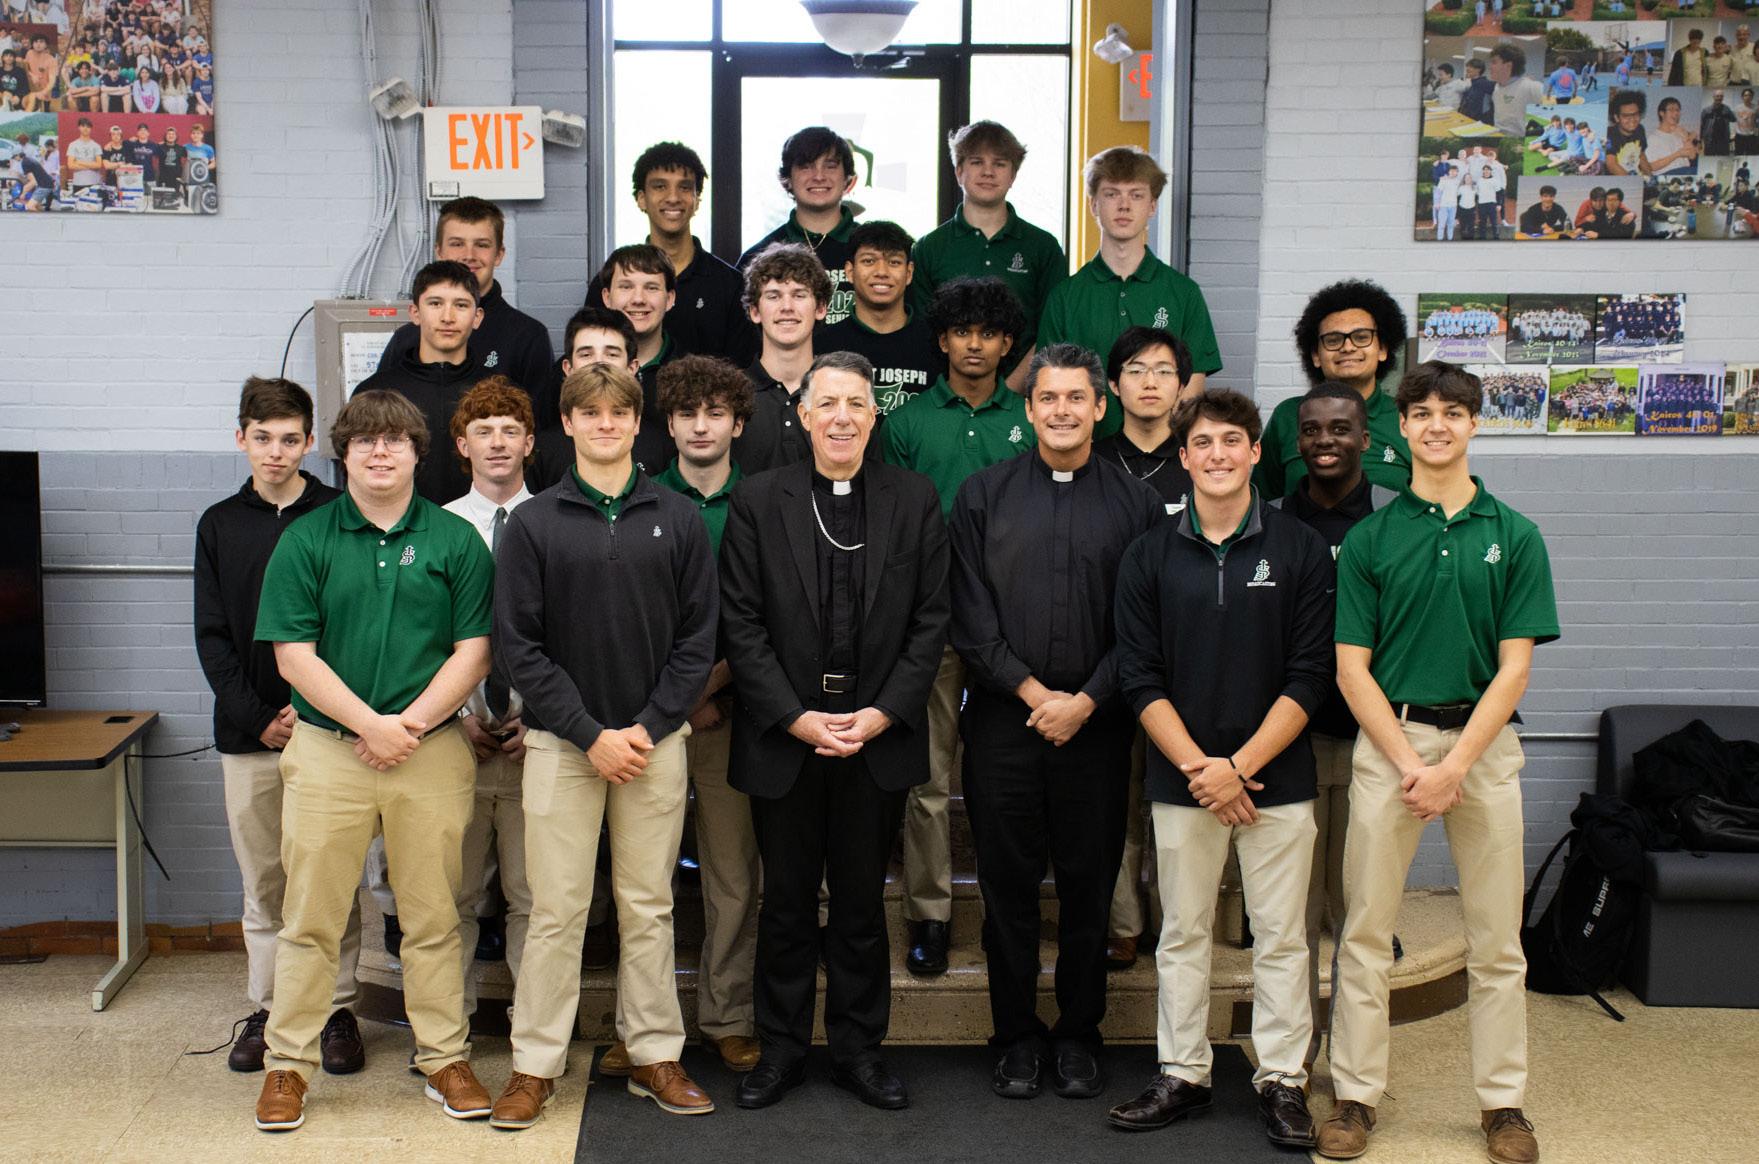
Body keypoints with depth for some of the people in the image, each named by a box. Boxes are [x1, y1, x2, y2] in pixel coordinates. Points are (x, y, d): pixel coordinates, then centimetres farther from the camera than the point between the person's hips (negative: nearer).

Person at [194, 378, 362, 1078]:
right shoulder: (219, 525, 9)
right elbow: (212, 637, 5)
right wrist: (256, 719, -6)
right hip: (248, 732, 2)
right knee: (263, 882, 9)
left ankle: (337, 1011, 12)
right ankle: (267, 1010, 19)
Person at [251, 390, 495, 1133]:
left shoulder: (455, 540, 4)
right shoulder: (305, 540, 2)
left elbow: (474, 651, 1)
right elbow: (293, 654, -3)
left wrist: (408, 723, -10)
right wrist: (369, 724, -11)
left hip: (430, 750, 1)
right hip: (327, 749, 0)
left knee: (432, 917, 8)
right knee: (310, 917, 5)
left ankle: (445, 1058, 19)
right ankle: (288, 1063, 17)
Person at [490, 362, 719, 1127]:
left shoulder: (679, 520, 5)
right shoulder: (533, 523, 1)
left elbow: (698, 639, 3)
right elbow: (516, 644, -3)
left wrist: (650, 728, -7)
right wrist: (591, 734, -10)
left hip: (654, 742, 1)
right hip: (561, 744, -1)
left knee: (649, 907, 9)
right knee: (556, 911, 2)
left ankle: (655, 1055, 20)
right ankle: (535, 1065, 13)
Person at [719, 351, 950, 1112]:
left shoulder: (914, 502, 2)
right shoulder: (757, 502, 0)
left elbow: (930, 622, 0)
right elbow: (741, 625, -4)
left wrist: (880, 716, -9)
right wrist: (798, 719, -10)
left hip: (879, 738, 1)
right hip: (783, 737, 0)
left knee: (862, 902, 11)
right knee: (787, 902, 10)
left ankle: (859, 1050, 24)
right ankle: (781, 1049, 24)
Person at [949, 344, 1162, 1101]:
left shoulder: (1136, 503, 5)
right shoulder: (982, 495, 5)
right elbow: (970, 617, 0)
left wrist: (1086, 701, -9)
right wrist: (1031, 691, -8)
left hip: (1095, 725, 0)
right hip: (1003, 720, 0)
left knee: (1089, 887, 6)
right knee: (1008, 884, 5)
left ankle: (1078, 1037, 21)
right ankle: (1016, 1036, 19)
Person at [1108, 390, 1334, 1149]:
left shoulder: (1300, 551, 0)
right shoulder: (1149, 558, 4)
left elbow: (1310, 677, -5)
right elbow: (1140, 678, 0)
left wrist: (1240, 765, -12)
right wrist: (1196, 767, -10)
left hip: (1276, 778, -1)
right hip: (1181, 780, 2)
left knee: (1280, 937, 4)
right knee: (1182, 934, 9)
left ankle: (1282, 1079, 16)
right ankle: (1182, 1075, 21)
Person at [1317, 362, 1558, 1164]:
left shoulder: (1514, 536, 3)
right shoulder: (1369, 538, 3)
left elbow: (1514, 666, -2)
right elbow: (1351, 668, 0)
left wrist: (1453, 767, -12)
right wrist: (1408, 762, -11)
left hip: (1483, 744, 0)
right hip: (1388, 739, 0)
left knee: (1496, 939, 7)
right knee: (1366, 931, 3)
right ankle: (1355, 1095, 14)